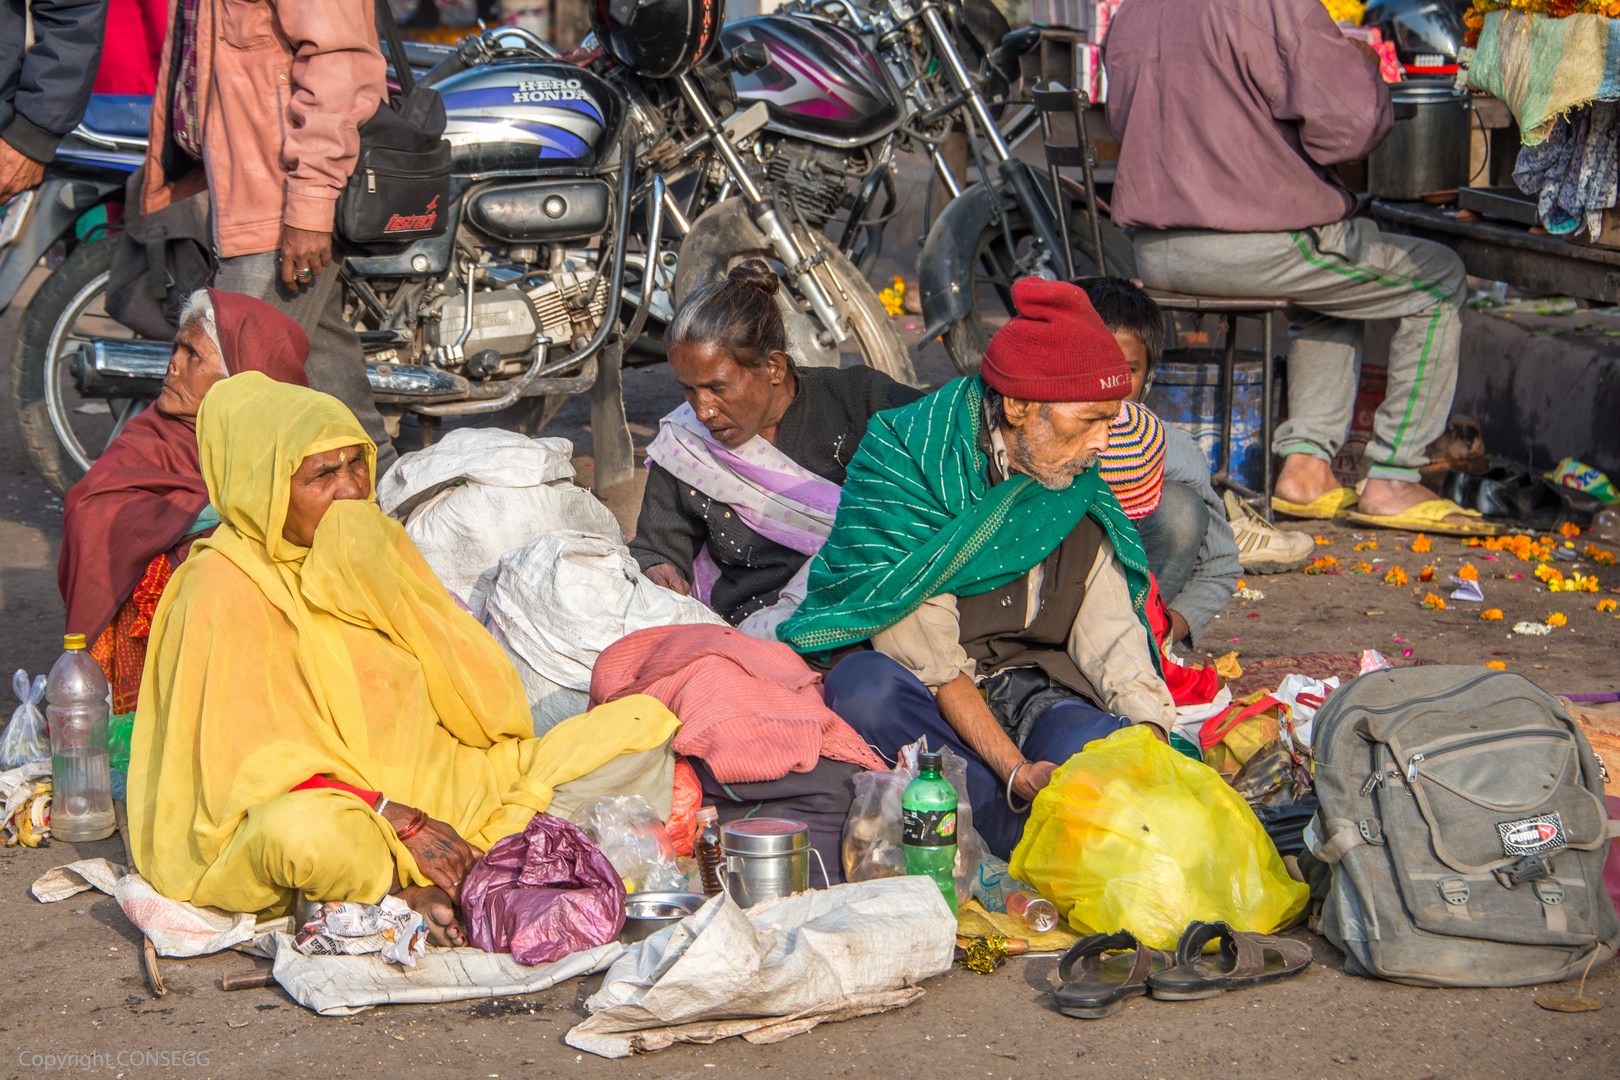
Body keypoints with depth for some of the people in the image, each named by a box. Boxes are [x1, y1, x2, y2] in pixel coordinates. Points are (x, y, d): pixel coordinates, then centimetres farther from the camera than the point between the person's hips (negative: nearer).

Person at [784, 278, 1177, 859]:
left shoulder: (1077, 486, 7)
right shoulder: (904, 467, -11)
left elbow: (1108, 628, 5)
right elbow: (927, 657, -18)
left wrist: (1149, 726, -16)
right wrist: (1016, 772, -30)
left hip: (1033, 691, 3)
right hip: (920, 697, -3)